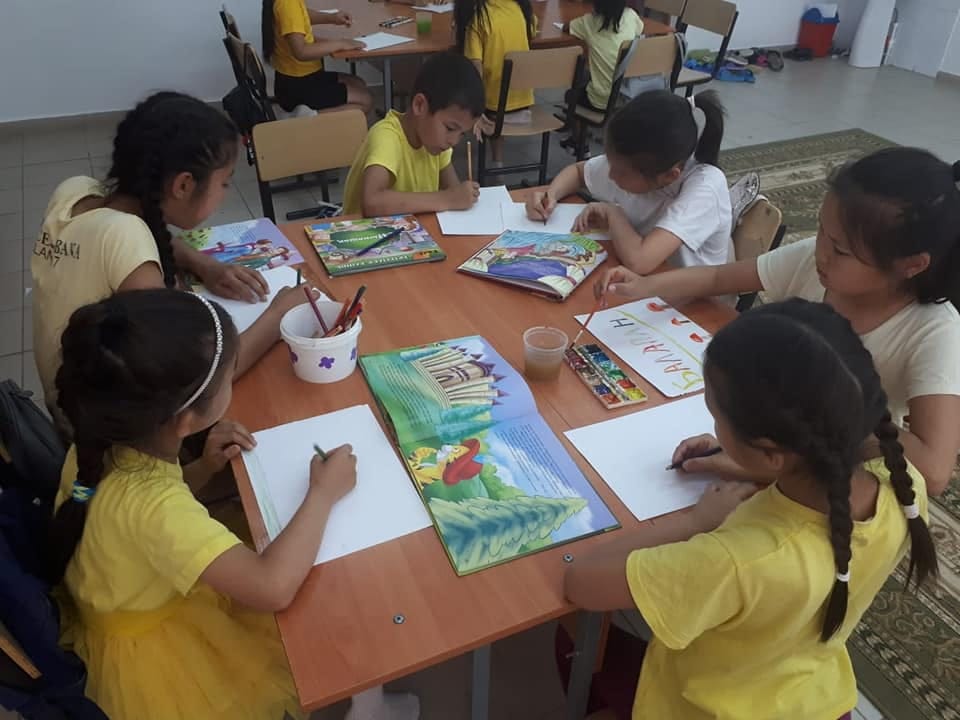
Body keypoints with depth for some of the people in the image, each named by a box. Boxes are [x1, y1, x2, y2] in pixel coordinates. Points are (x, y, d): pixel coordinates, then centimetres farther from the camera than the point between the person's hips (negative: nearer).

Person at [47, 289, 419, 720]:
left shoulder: (105, 444, -16)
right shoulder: (153, 504, -42)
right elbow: (274, 587, -47)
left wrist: (202, 469, -10)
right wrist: (324, 492, -33)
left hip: (145, 602, 7)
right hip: (154, 649, -7)